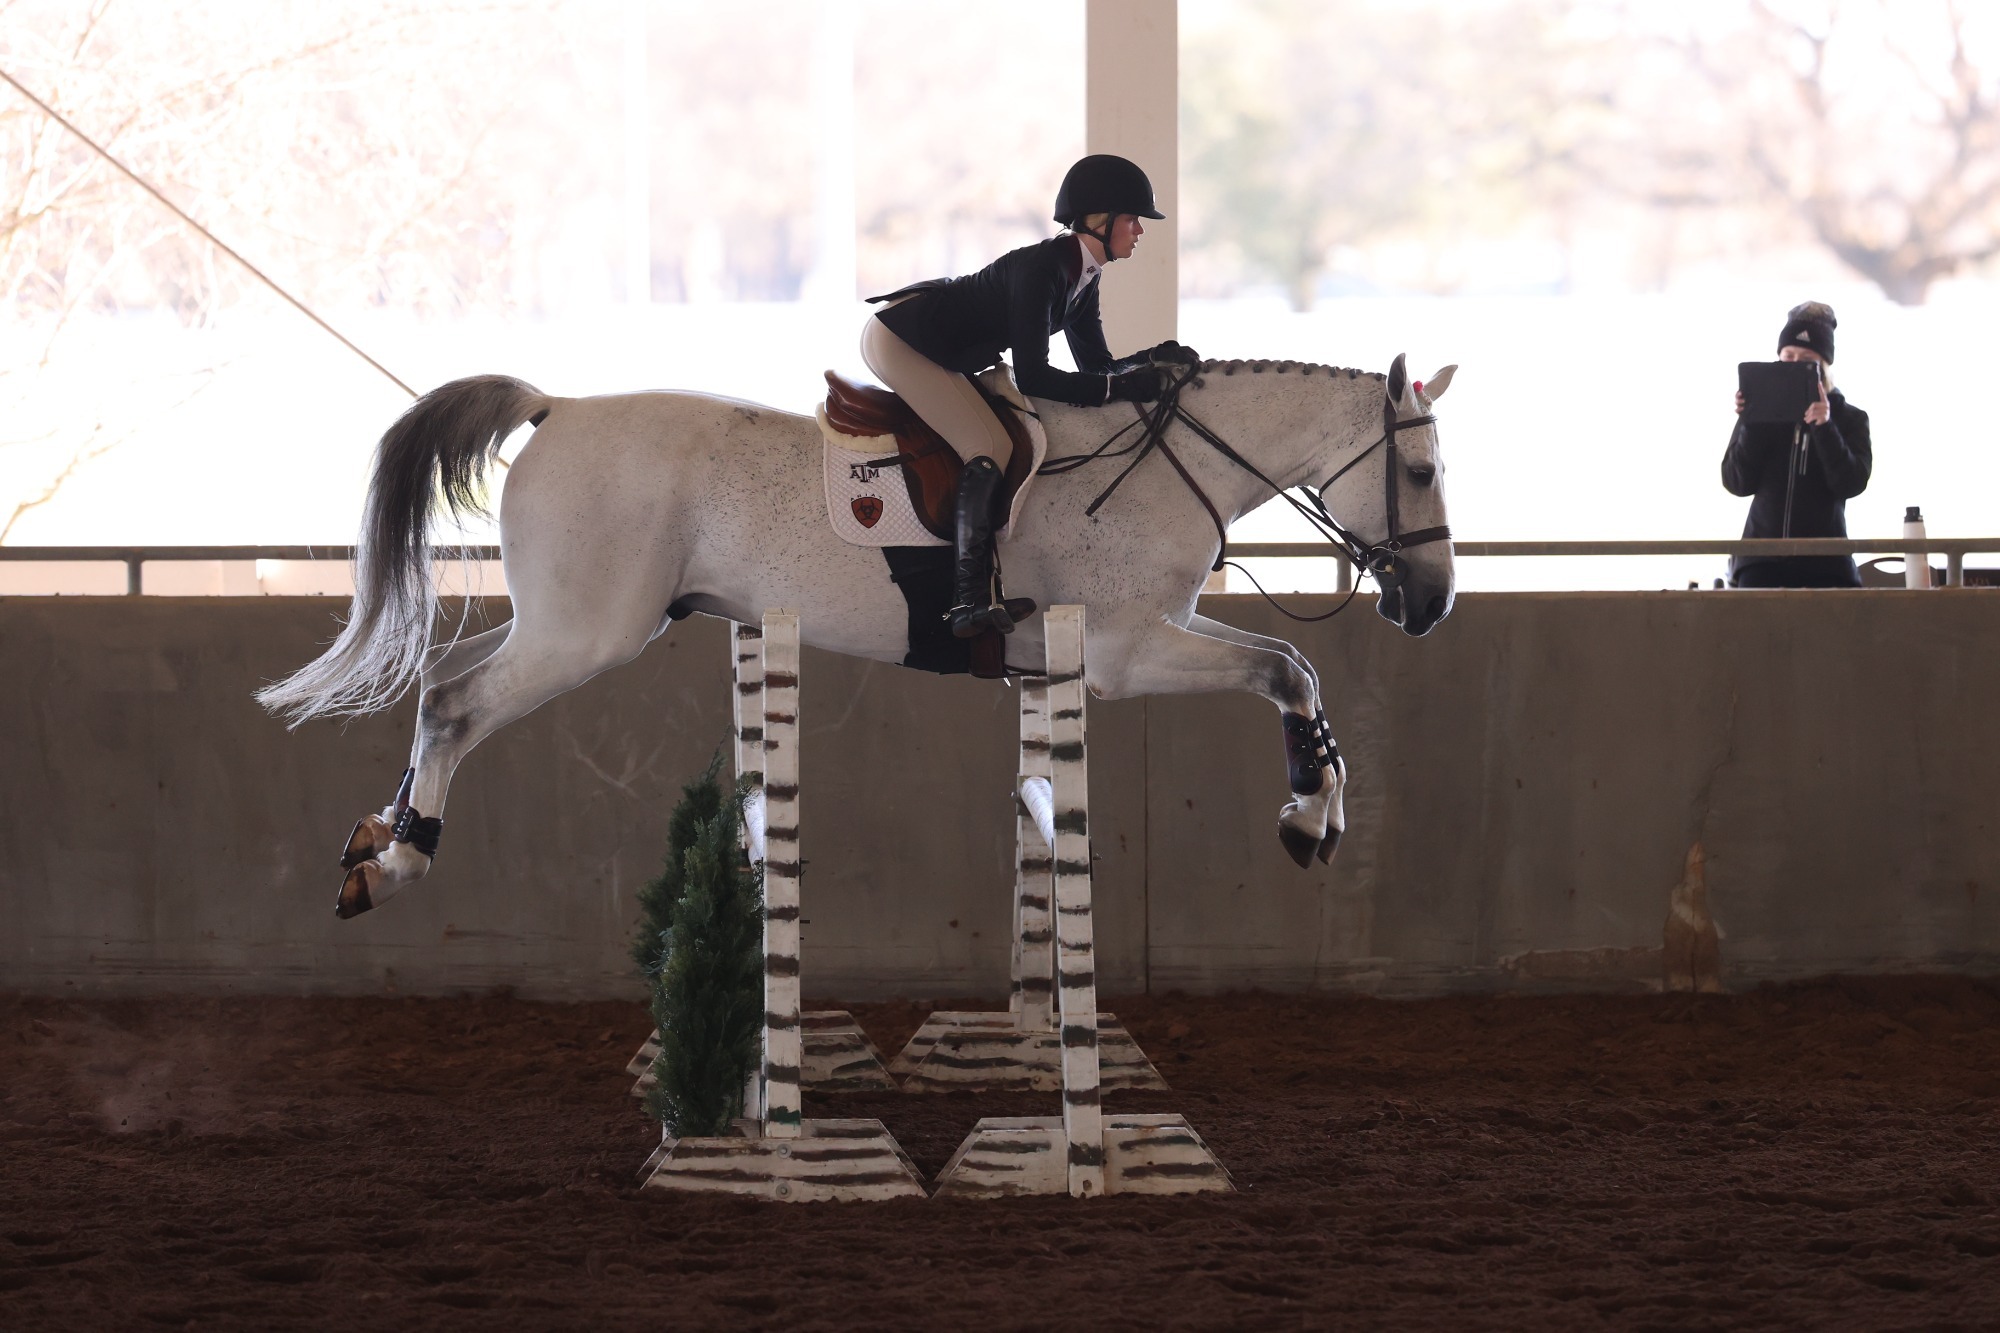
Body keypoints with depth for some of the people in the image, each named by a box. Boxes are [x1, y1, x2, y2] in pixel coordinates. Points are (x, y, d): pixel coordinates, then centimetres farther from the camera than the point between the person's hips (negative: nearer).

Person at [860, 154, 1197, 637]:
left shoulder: (1083, 277, 4)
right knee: (991, 449, -21)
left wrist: (1155, 358, -7)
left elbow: (1096, 364, 10)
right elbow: (1033, 378, -28)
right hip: (898, 338, -11)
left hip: (944, 356, 11)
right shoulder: (1043, 268, -26)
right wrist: (1123, 387, -29)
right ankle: (971, 602, -25)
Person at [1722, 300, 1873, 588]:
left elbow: (1851, 484, -7)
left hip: (1826, 563, 0)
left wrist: (1824, 426, -18)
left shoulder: (1849, 419, 8)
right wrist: (1749, 424, -10)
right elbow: (1737, 483, 3)